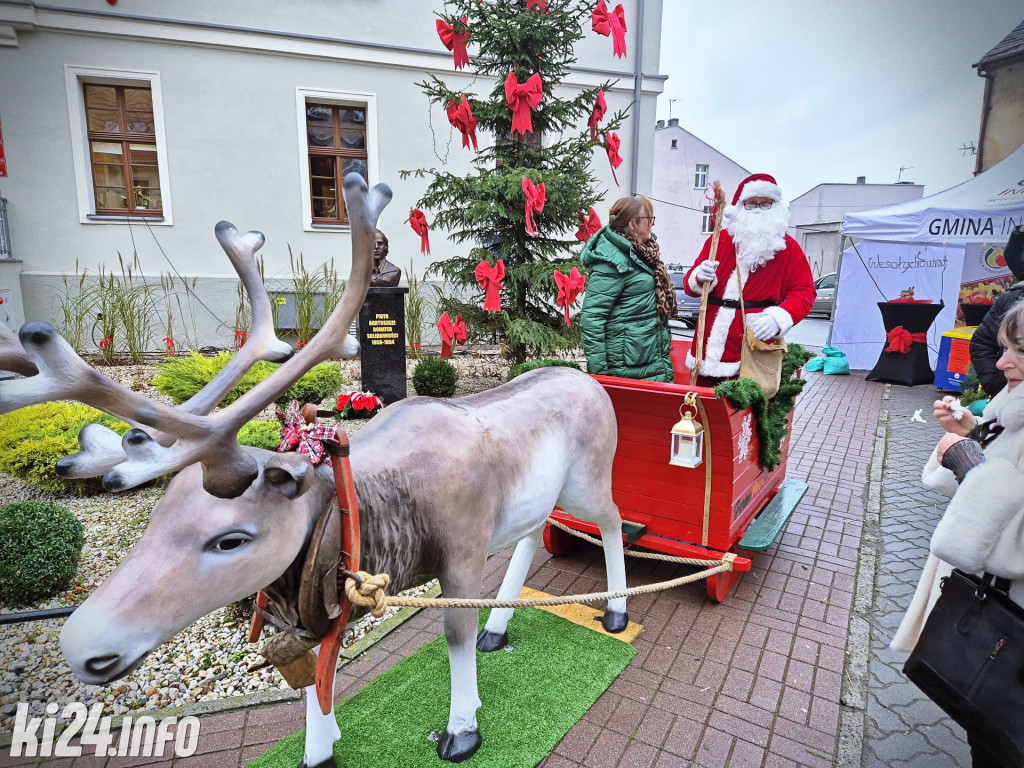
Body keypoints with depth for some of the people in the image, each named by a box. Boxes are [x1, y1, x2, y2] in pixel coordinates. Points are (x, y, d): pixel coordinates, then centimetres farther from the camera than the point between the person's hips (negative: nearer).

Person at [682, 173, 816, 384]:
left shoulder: (788, 248, 5)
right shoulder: (718, 239, 10)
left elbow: (804, 292, 0)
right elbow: (690, 284, 12)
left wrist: (778, 318, -20)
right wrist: (700, 278, -14)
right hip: (710, 348, 3)